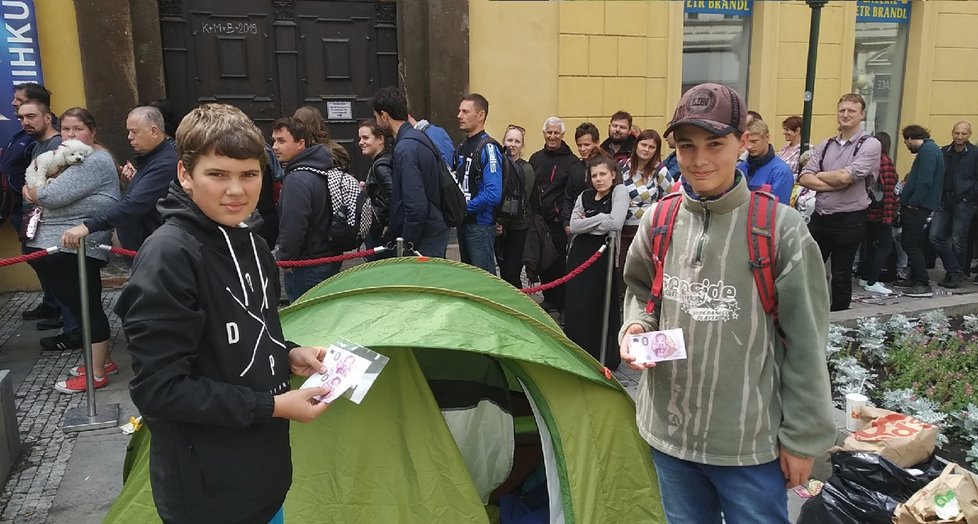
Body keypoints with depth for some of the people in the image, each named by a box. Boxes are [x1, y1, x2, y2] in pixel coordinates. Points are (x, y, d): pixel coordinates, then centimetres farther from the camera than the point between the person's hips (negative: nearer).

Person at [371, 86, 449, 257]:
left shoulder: (405, 149, -20)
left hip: (425, 240, -9)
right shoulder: (417, 137, 10)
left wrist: (407, 246, -16)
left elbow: (416, 206, -26)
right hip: (436, 231, 9)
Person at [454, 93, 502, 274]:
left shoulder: (488, 148, -16)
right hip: (463, 224, 9)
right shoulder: (462, 147, 11)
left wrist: (465, 208, -15)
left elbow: (493, 194, -24)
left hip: (481, 225, -9)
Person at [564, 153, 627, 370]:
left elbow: (615, 223, -18)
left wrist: (587, 223, -7)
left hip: (604, 255, -5)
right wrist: (600, 218, -10)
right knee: (575, 305, 2)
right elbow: (574, 226, -1)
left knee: (600, 307, -1)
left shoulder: (619, 191, -3)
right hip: (580, 254, 5)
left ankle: (605, 358, 13)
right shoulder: (585, 196, 12)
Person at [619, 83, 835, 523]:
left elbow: (804, 343, -9)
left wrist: (802, 436, -5)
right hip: (669, 428, 4)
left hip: (750, 439, -4)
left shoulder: (779, 228, -14)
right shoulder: (659, 221, -2)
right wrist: (635, 328, -6)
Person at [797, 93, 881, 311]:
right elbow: (804, 178, -3)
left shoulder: (870, 145, -7)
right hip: (820, 217, 5)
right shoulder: (826, 145, 9)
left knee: (841, 276, 8)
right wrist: (835, 185, -16)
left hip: (849, 220, -5)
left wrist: (819, 175, -4)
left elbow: (845, 176, -21)